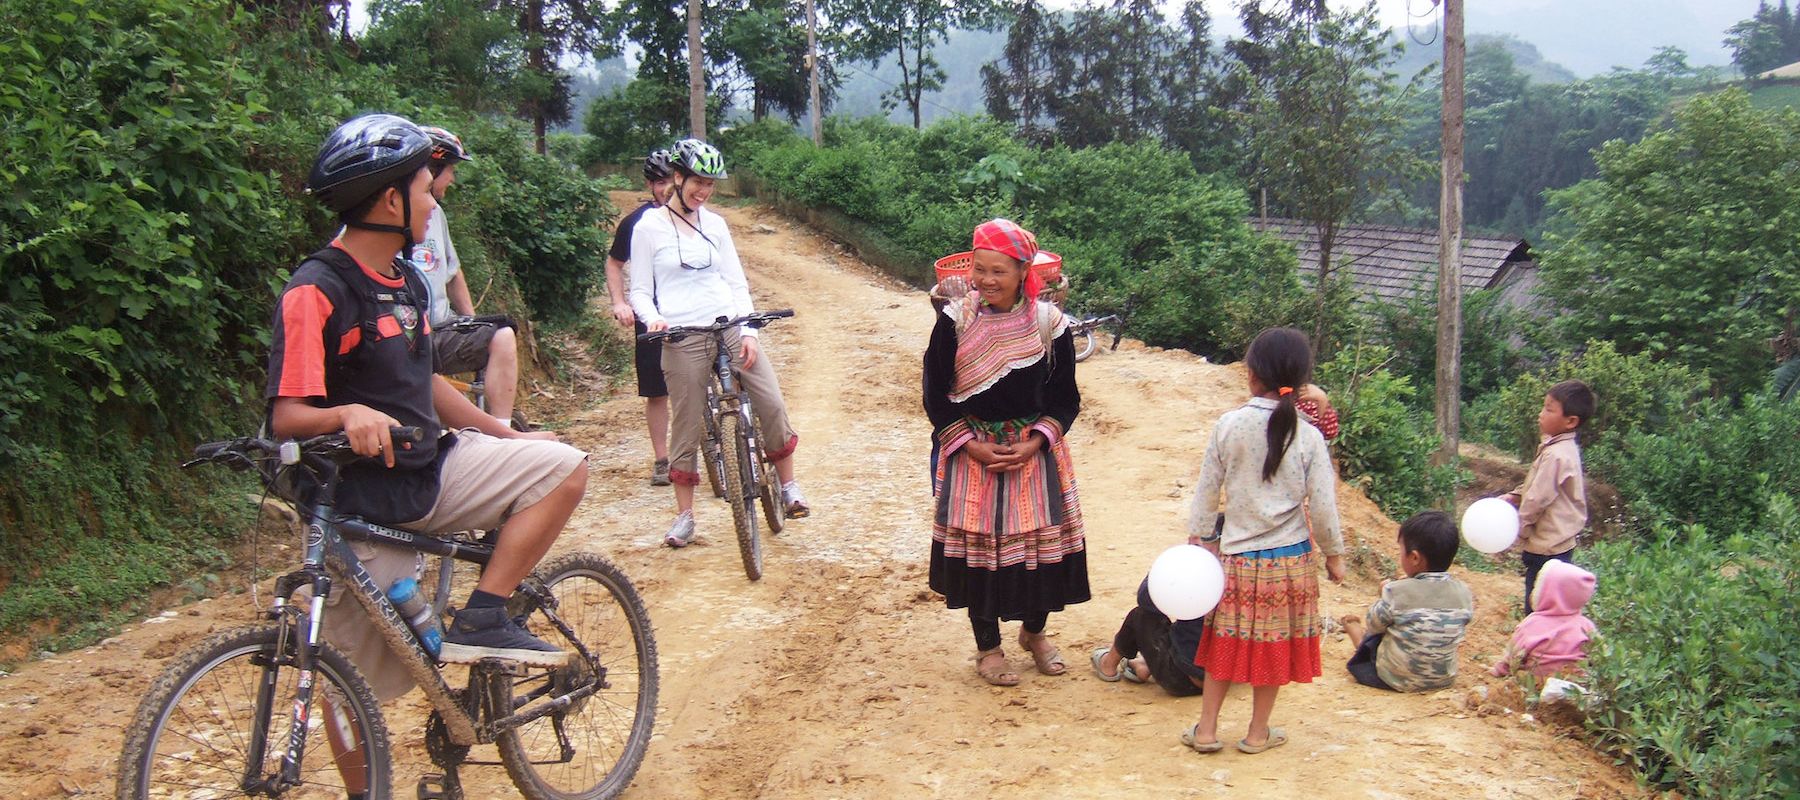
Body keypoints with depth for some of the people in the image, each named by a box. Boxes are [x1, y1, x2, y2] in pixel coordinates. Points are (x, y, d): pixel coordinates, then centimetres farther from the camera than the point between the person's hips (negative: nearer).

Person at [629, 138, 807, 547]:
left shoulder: (715, 224, 12)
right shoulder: (649, 227, 2)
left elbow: (737, 283, 11)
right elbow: (640, 290, 3)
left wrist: (750, 331, -2)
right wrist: (652, 318, -18)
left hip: (730, 329, 3)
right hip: (682, 339, -3)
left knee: (771, 403, -7)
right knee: (686, 426, 1)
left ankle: (789, 486, 11)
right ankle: (684, 516, 15)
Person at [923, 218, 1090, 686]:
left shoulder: (1049, 323, -5)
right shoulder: (954, 321, -7)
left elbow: (1066, 399, 1)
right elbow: (935, 397, -2)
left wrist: (1034, 444, -12)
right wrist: (971, 445, -11)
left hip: (1035, 451, 1)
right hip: (971, 451, -1)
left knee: (1041, 540, 5)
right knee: (978, 543, 3)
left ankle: (1034, 633, 32)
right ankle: (987, 648, 21)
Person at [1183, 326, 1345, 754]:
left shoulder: (1228, 426, -9)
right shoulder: (1308, 436, -9)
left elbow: (1206, 492, -3)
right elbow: (1323, 506, -5)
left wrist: (1198, 539, 11)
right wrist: (1334, 554, 9)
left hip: (1237, 557, 1)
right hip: (1290, 558, 0)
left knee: (1227, 641, 14)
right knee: (1274, 645, 13)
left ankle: (1206, 728, 18)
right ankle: (1258, 732, 24)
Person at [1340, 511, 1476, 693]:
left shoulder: (1395, 592, -23)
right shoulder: (1464, 594, -12)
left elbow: (1372, 625, -6)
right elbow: (1459, 632, 6)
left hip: (1394, 680, -4)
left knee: (1350, 620, 14)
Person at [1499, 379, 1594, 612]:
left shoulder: (1555, 455, -23)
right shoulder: (1565, 447, 8)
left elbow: (1536, 500, -19)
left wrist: (1514, 530, -6)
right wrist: (1513, 496, 3)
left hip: (1547, 549, -10)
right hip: (1560, 543, 10)